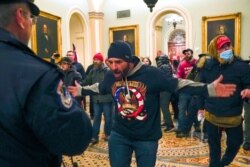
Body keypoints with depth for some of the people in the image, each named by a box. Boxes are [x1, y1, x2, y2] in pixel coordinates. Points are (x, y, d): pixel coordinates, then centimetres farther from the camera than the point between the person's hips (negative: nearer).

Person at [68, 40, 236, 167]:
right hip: (119, 134, 3)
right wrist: (81, 90, 24)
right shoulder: (111, 76, -8)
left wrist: (209, 89, -22)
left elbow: (178, 84, -16)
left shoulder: (151, 73, -22)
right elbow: (99, 88, 15)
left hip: (147, 137, -3)